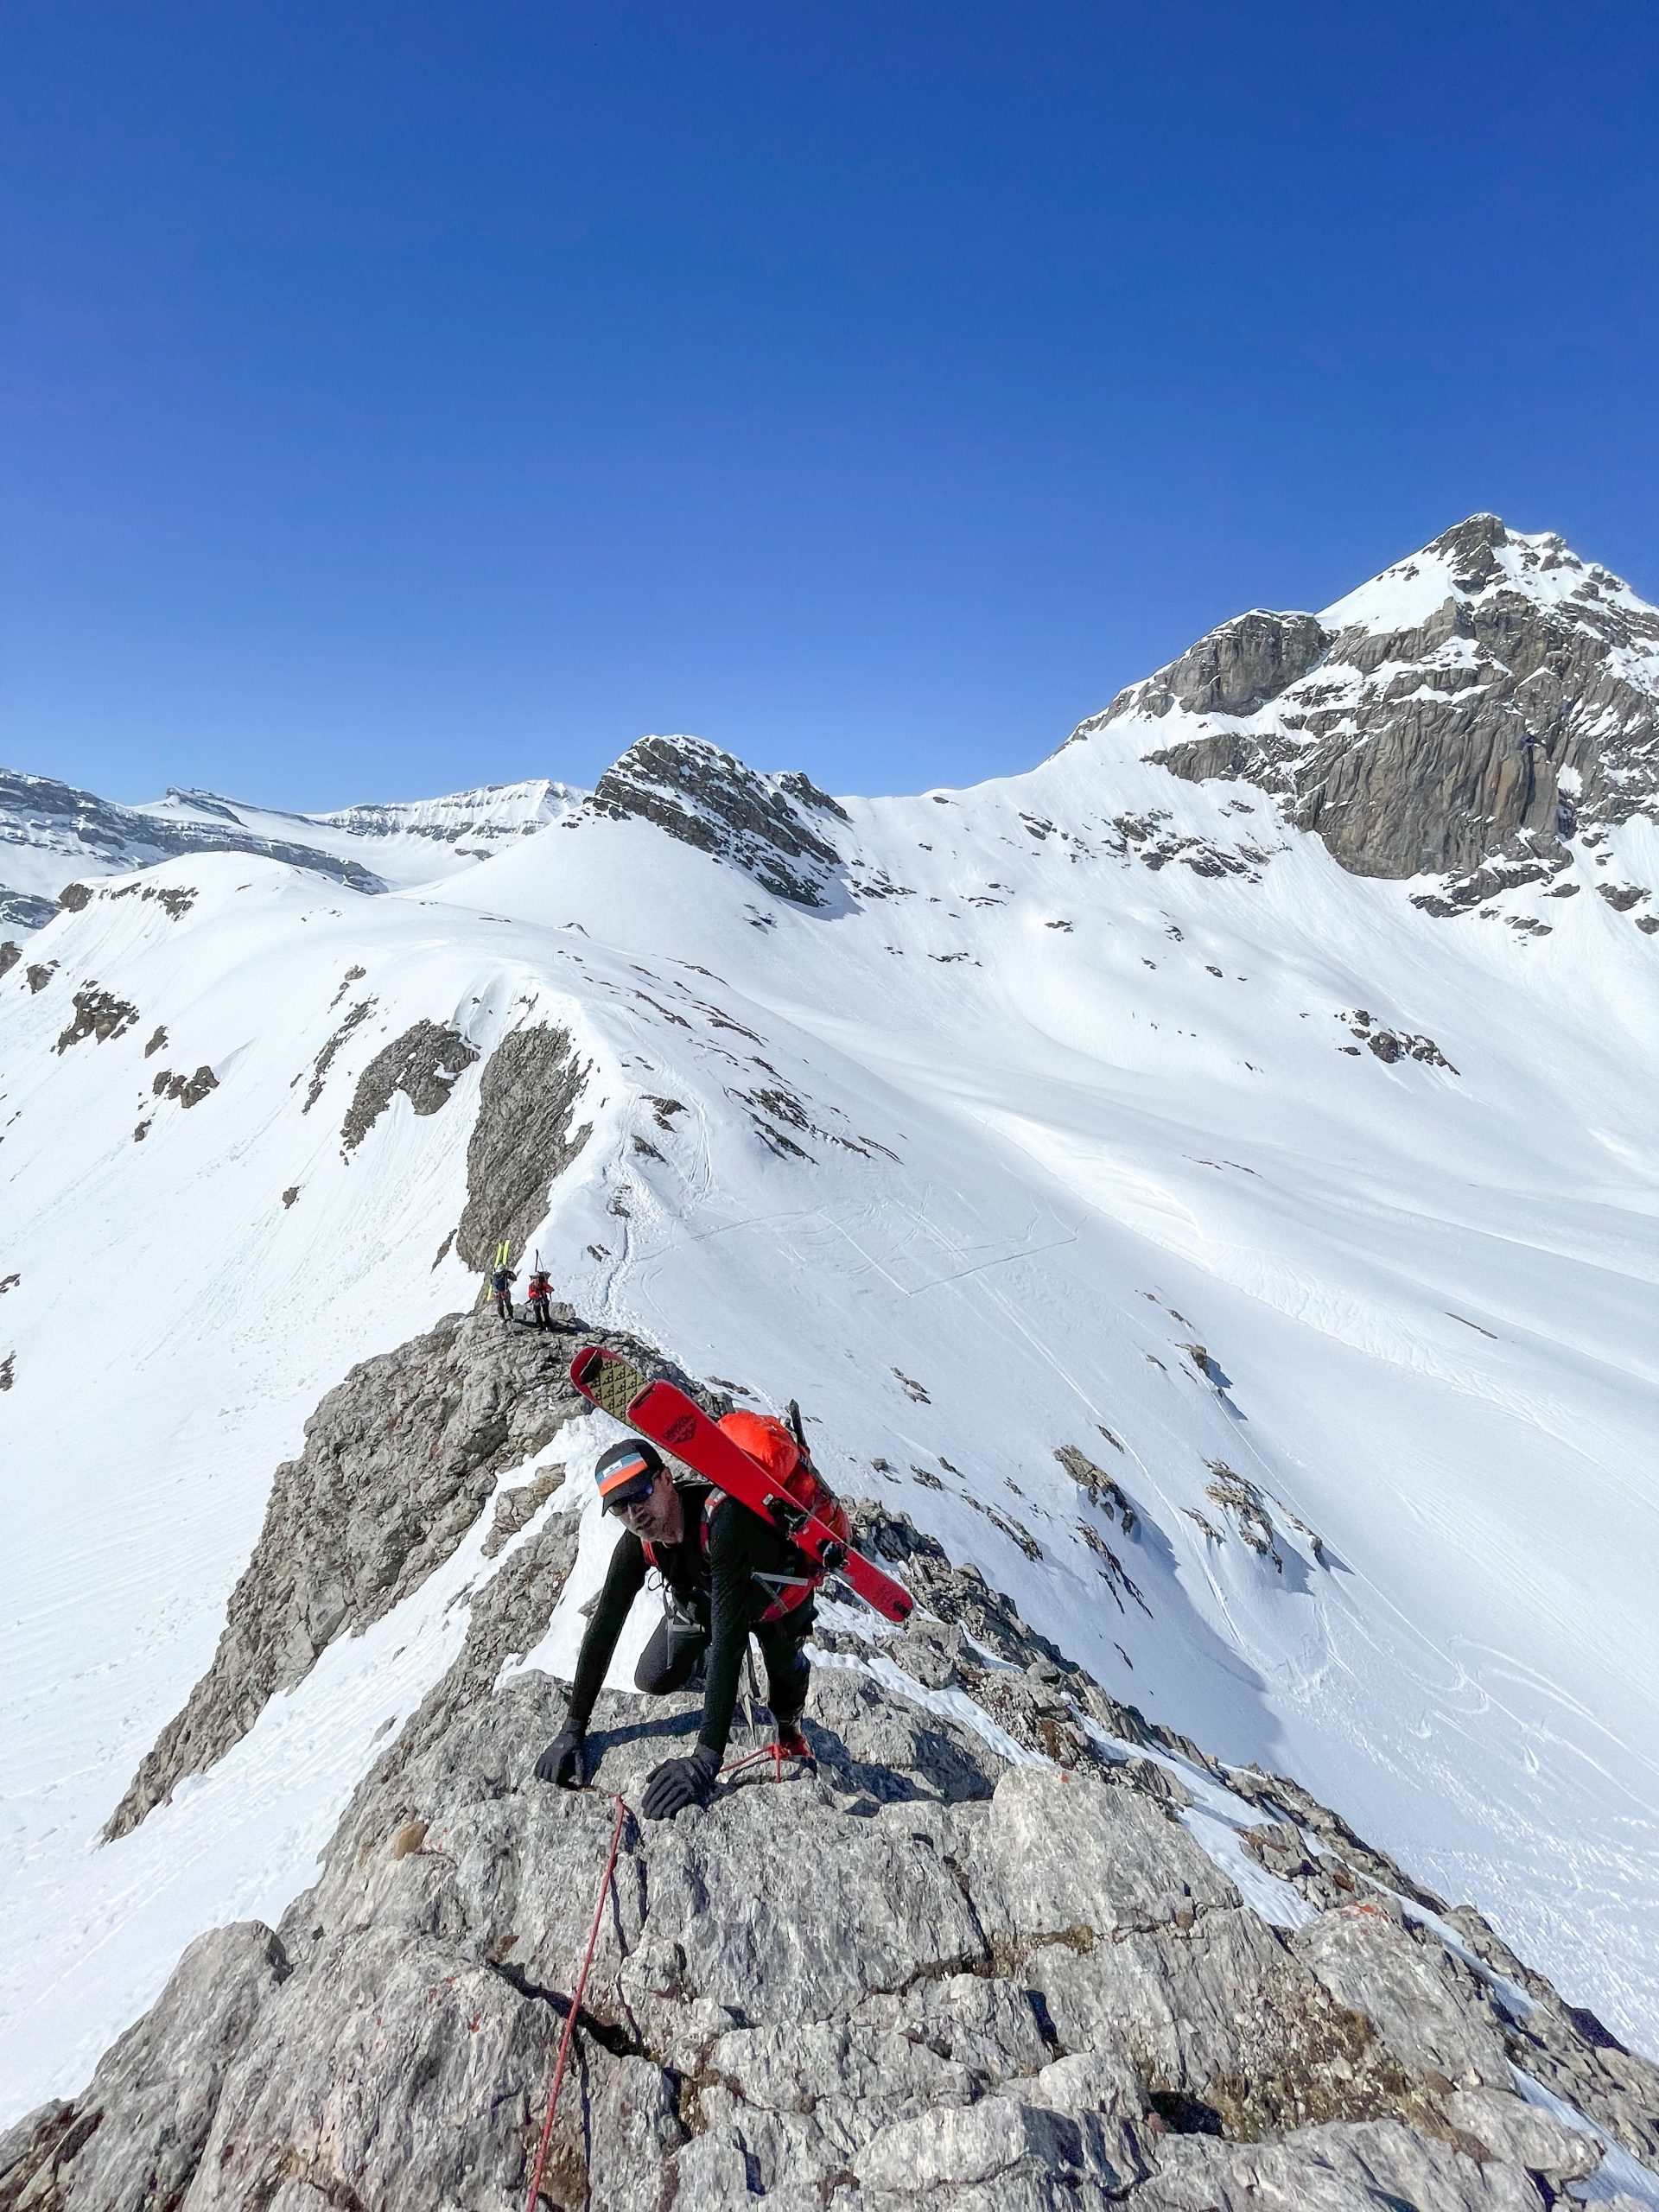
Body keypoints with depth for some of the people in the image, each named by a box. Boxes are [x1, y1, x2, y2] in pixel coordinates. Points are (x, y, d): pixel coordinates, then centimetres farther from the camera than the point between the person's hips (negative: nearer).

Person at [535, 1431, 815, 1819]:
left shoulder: (725, 1517, -46)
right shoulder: (637, 1542, -27)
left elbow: (728, 1637, -48)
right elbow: (603, 1627, -18)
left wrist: (705, 1760, -48)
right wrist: (572, 1730, -20)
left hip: (774, 1593, -2)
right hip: (702, 1595, 3)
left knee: (784, 1661, -18)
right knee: (653, 1681, -4)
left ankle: (789, 1727, 15)